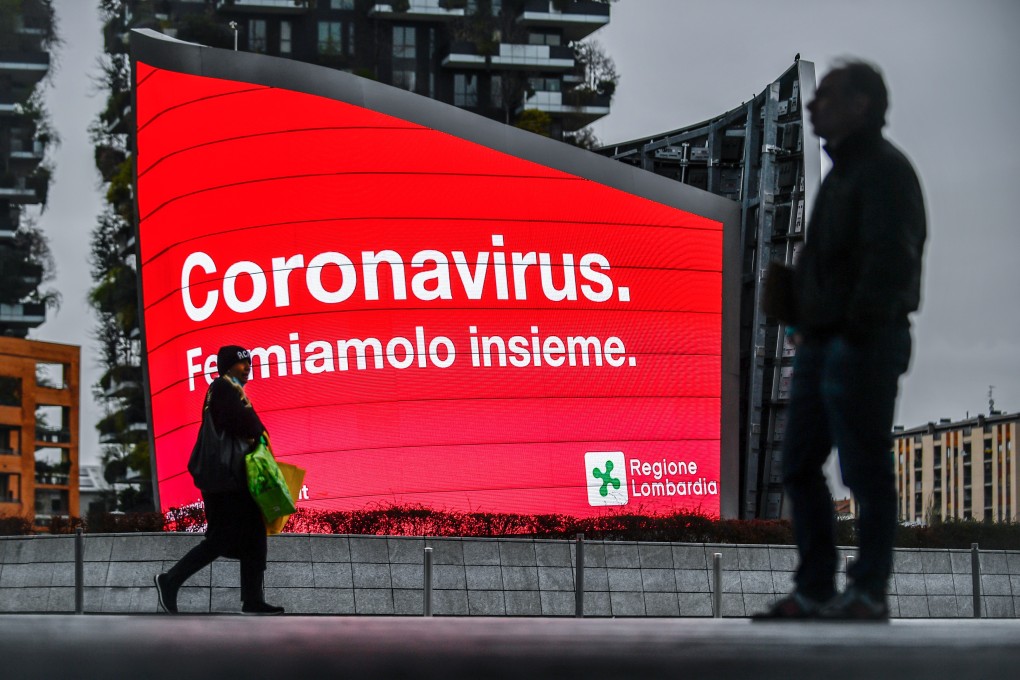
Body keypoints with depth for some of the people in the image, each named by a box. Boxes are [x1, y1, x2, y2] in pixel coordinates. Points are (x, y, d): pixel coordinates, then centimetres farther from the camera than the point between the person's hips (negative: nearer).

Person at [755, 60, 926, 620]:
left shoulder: (885, 171, -11)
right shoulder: (843, 170, 19)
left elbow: (889, 261, -21)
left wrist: (859, 337, -22)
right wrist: (803, 322, 13)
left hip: (861, 348, -10)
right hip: (821, 343, 10)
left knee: (865, 474, -3)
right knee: (799, 468, 11)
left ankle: (868, 594, 4)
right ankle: (814, 593, 17)